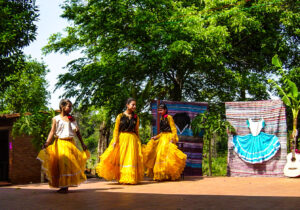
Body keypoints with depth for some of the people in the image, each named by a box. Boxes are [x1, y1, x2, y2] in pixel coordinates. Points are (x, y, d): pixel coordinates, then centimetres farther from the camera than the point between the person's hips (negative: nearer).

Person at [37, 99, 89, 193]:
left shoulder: (72, 118, 12)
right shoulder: (56, 119, 3)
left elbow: (77, 132, 15)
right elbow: (52, 131, -6)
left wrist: (82, 144, 13)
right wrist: (47, 142, -20)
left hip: (70, 143, 3)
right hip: (60, 143, -3)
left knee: (69, 164, -2)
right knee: (61, 164, -7)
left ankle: (66, 186, 4)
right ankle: (63, 186, -1)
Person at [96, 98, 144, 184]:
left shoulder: (136, 117, 8)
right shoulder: (120, 116, -1)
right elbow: (116, 129, -3)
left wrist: (138, 142, 14)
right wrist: (115, 141, -12)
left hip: (132, 139, 2)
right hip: (122, 138, -2)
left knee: (131, 158, 0)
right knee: (121, 158, 3)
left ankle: (130, 178, 8)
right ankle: (121, 177, 13)